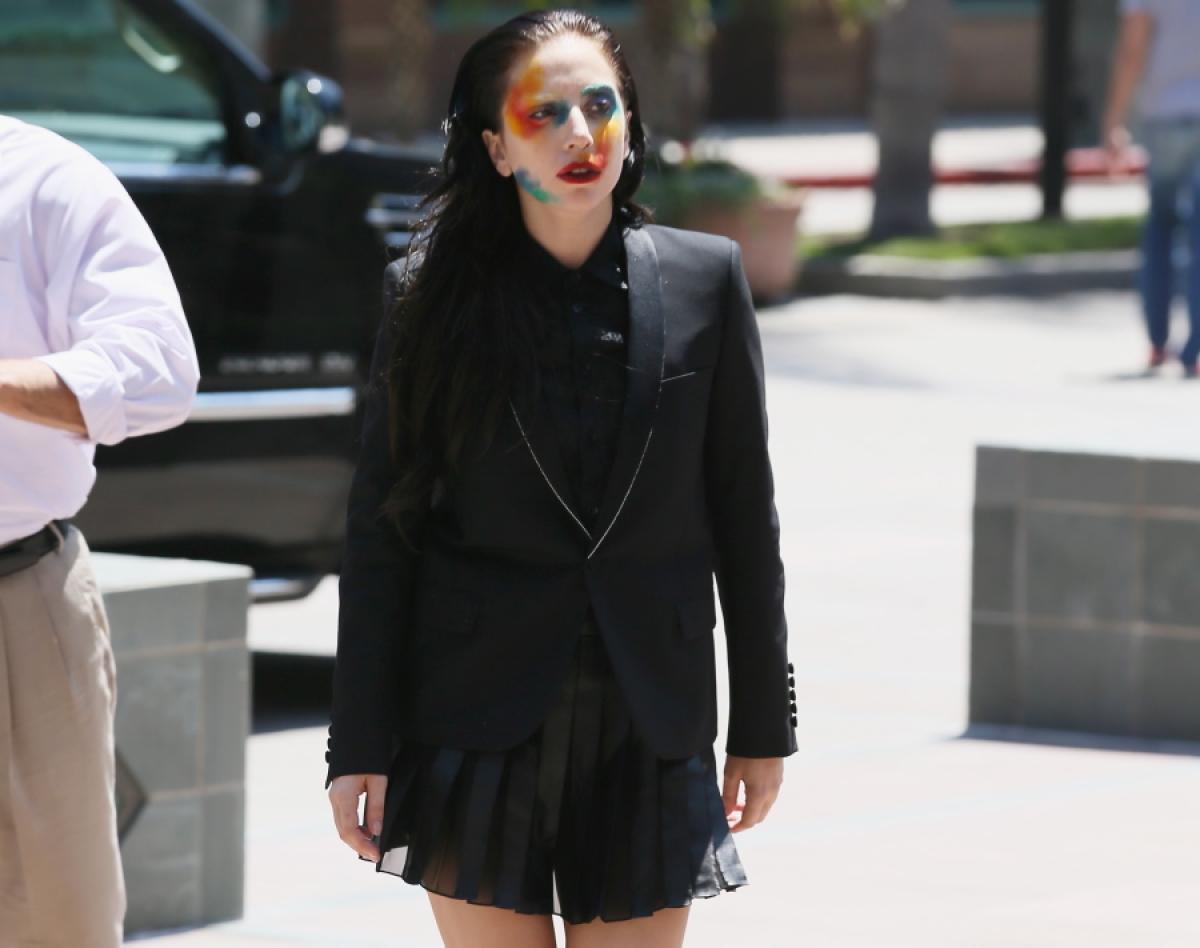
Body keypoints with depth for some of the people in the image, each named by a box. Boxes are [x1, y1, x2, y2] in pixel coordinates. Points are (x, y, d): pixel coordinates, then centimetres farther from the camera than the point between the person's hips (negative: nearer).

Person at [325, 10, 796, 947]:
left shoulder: (705, 278, 2)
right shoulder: (435, 293, -1)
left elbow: (744, 516, 6)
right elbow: (381, 528, 1)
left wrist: (763, 726, 6)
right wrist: (359, 746, -3)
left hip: (647, 722, 1)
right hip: (480, 720, -1)